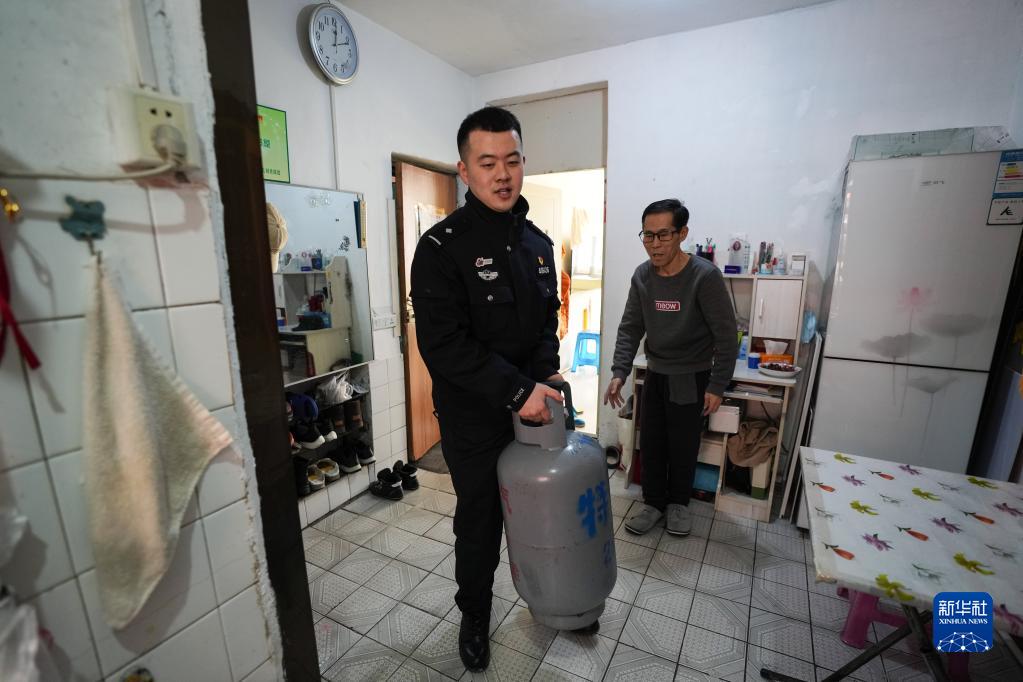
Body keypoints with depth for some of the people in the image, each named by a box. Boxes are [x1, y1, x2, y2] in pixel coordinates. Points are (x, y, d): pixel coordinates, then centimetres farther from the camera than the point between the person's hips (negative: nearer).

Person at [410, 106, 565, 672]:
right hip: (473, 420, -4)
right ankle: (474, 616, 43)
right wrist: (517, 391, -23)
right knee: (479, 523, 14)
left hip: (533, 411, 5)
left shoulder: (538, 244, 7)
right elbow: (444, 344, -21)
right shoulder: (442, 246, -13)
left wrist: (544, 375, -5)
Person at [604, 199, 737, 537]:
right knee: (651, 443, 10)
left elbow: (726, 335, -15)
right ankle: (653, 502, 28)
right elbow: (630, 328, -3)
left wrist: (717, 386, -14)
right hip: (655, 373, 4)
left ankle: (678, 502, 32)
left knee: (683, 446, 8)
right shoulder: (642, 275, -6)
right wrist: (619, 372, -13)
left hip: (691, 378, -4)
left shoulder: (705, 275, -20)